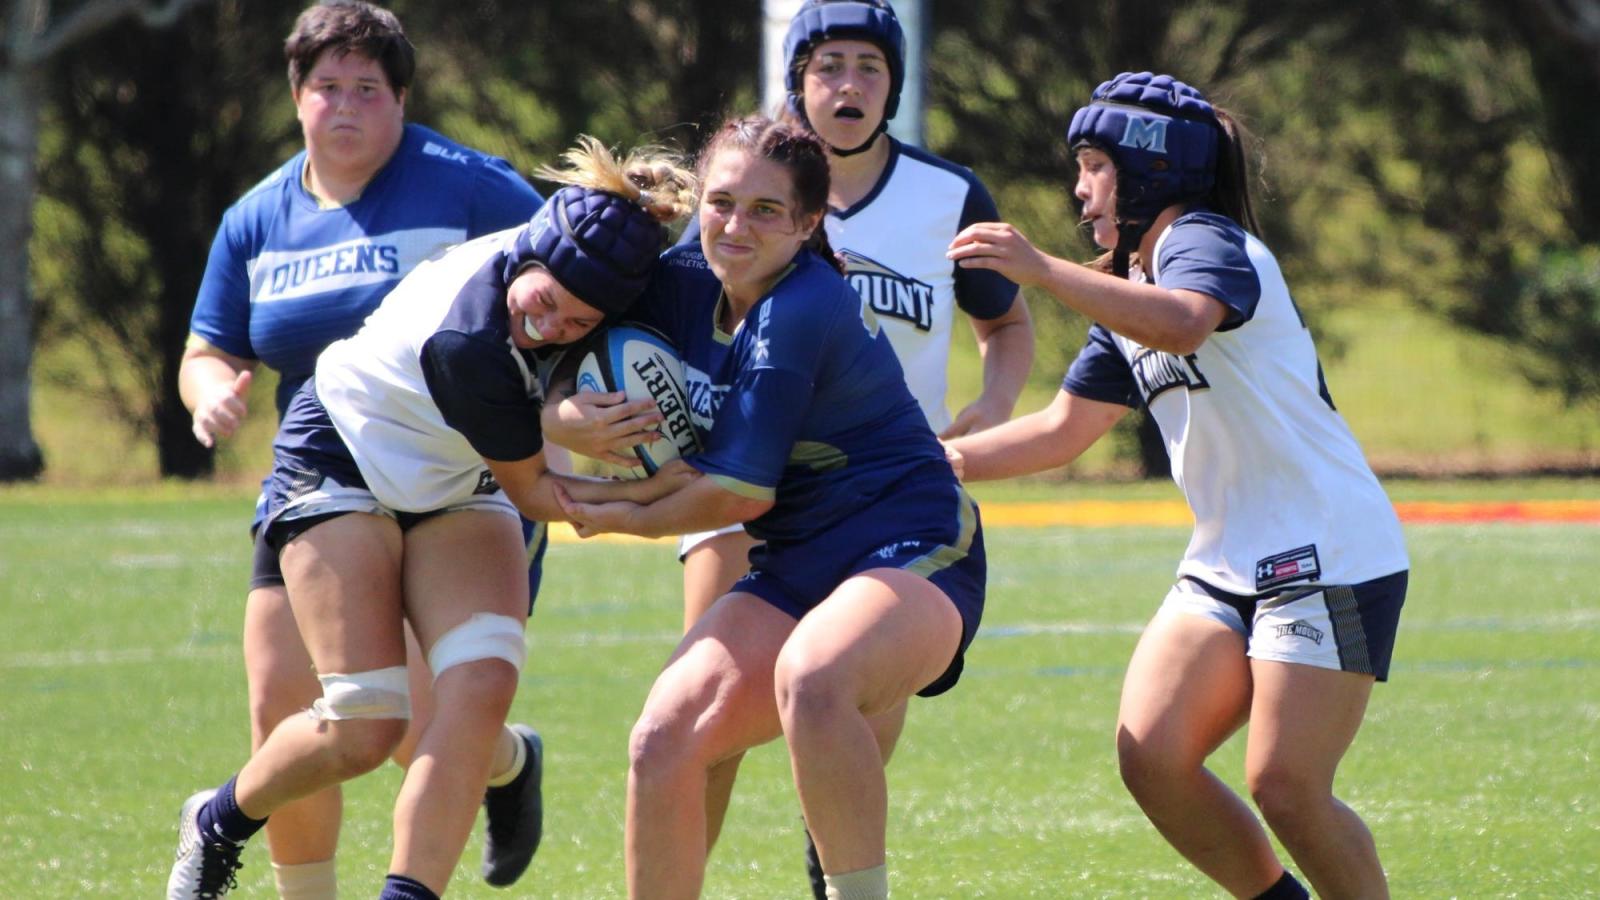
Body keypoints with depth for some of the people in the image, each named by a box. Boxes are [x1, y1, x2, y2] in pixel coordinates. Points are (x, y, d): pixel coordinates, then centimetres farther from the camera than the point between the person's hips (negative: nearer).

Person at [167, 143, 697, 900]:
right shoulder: (466, 343, -38)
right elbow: (532, 492, -23)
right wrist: (655, 491, -29)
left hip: (457, 484, 6)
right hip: (341, 463, -6)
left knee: (481, 684, -18)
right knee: (365, 725, -12)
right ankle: (218, 824, 18)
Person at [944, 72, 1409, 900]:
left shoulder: (1204, 242, -11)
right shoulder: (1131, 291, 17)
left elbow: (1183, 321, -36)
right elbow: (1063, 430, 24)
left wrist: (1041, 270, -44)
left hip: (1330, 557, -9)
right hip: (1229, 563, 9)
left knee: (1284, 786, -14)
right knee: (1150, 755, -5)